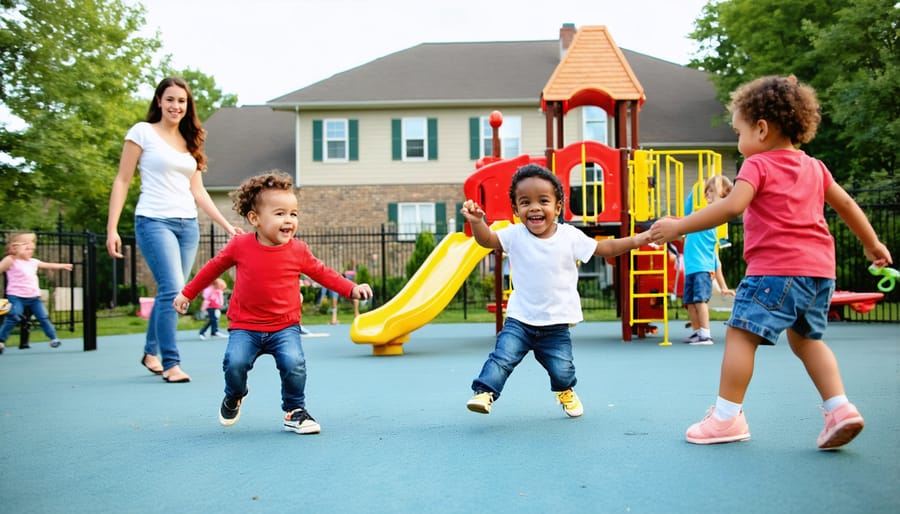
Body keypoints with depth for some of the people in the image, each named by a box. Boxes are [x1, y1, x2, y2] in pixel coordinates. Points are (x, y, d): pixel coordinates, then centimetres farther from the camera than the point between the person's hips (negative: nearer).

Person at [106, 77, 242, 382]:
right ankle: (170, 363, -10)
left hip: (188, 225, 6)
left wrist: (227, 226, 13)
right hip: (154, 222, -6)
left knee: (170, 293, 7)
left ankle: (151, 353, 25)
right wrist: (112, 229, -8)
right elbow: (122, 181, -1)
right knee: (173, 290, -17)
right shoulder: (143, 132, 0)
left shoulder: (190, 142, 16)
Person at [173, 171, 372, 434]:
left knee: (294, 363, -23)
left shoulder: (298, 251, -4)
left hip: (284, 327, 0)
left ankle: (295, 411, 5)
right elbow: (214, 267, 10)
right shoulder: (240, 246, -6)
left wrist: (352, 289, -1)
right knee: (235, 363, -21)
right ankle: (234, 397, 17)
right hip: (245, 326, 0)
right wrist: (187, 293, 17)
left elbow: (322, 272, 10)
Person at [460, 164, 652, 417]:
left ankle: (565, 392, 38)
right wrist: (477, 222, -32)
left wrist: (635, 241, -8)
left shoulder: (570, 236, -5)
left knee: (562, 369, 6)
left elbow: (603, 248, 2)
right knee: (503, 356, -15)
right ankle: (484, 392, -3)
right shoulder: (515, 235, -6)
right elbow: (486, 239, -11)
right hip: (520, 319, 0)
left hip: (556, 323, 0)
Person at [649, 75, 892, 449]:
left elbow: (732, 206, -20)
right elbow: (846, 204, 27)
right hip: (820, 268, 8)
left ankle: (727, 415, -4)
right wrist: (872, 243, 39)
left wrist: (678, 227, -18)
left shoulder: (758, 165, -4)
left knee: (740, 333, -4)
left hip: (776, 268, -8)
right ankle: (840, 408, 11)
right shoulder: (814, 166, 18)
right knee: (805, 338, 22)